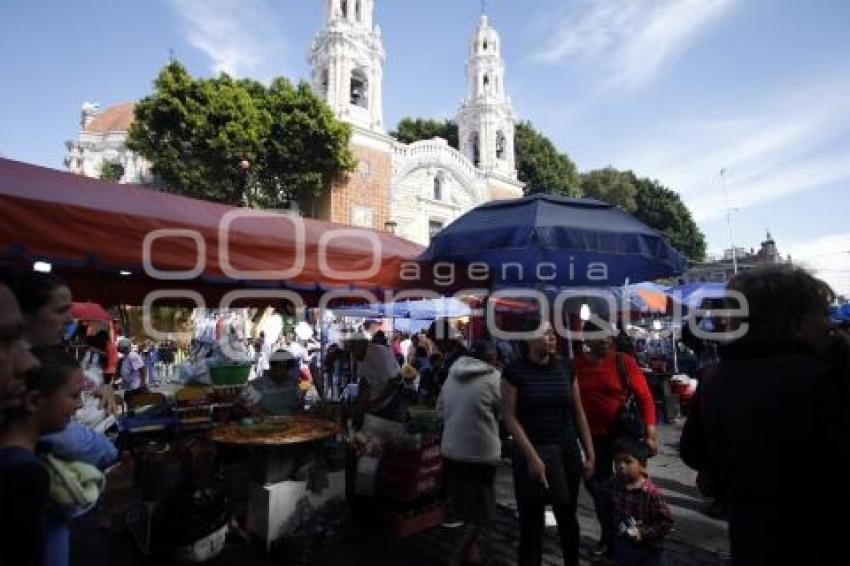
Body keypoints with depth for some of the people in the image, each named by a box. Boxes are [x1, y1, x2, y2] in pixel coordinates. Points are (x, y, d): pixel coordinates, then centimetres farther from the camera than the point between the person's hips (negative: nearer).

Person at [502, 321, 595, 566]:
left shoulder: (564, 367, 1)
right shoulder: (515, 371, -10)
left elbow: (578, 413, 6)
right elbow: (509, 416, -11)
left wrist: (590, 453, 6)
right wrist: (532, 456, -14)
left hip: (567, 451, 3)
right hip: (532, 453, -3)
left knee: (567, 516, 17)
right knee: (531, 520, 7)